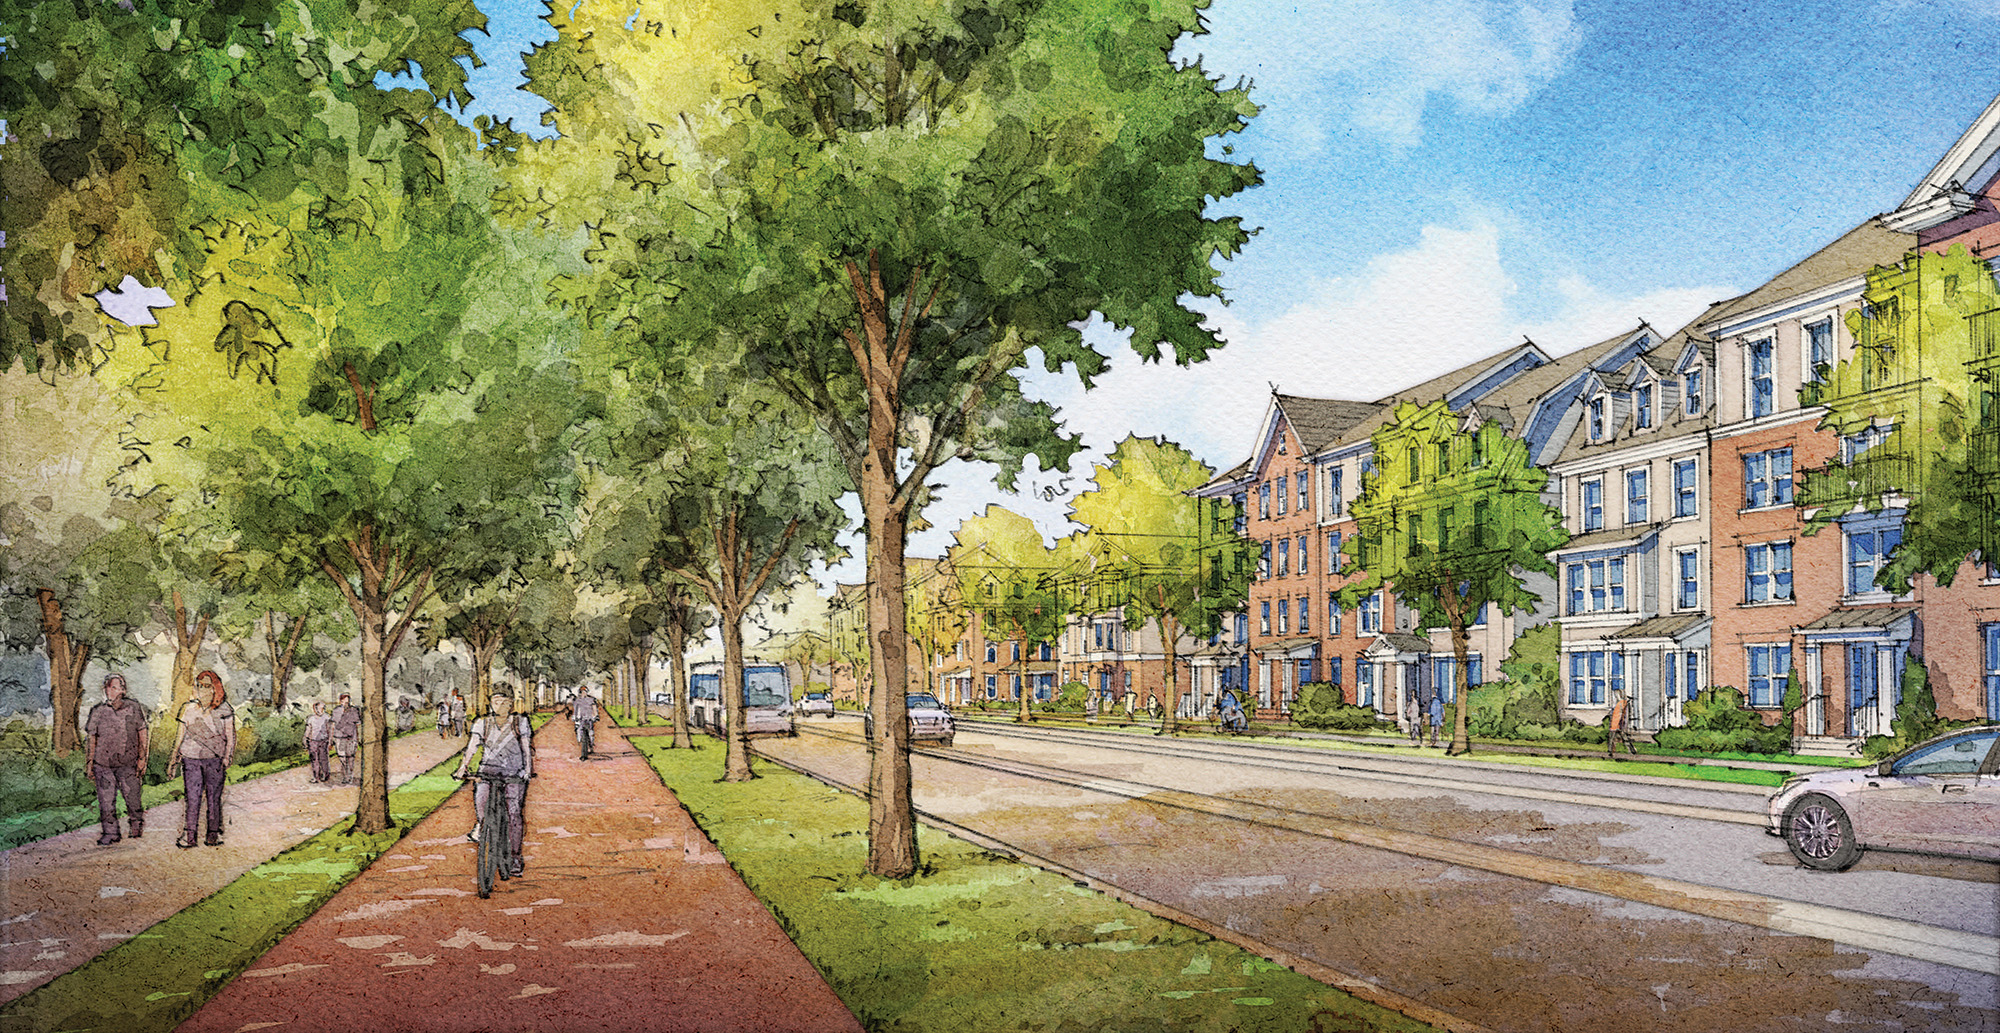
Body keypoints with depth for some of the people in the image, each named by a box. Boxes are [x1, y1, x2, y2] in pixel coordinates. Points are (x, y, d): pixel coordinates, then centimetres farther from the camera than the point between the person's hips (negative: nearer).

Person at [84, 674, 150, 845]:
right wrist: (90, 762, 7)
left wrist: (142, 757, 2)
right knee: (106, 800, 2)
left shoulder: (133, 708, 2)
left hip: (127, 762, -1)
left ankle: (137, 825, 27)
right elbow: (92, 738, 11)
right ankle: (110, 832, 12)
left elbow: (142, 733, 6)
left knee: (132, 796, 3)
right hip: (103, 763, 1)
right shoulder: (98, 712, 5)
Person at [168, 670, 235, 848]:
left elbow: (230, 737, 3)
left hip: (214, 760, -1)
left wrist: (227, 757, -10)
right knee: (193, 799, -1)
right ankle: (189, 835, 3)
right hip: (191, 759, 1)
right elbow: (180, 735, 12)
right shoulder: (189, 709, 6)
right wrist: (174, 759, 11)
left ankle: (214, 834, 10)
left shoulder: (224, 711, 1)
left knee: (213, 798, 2)